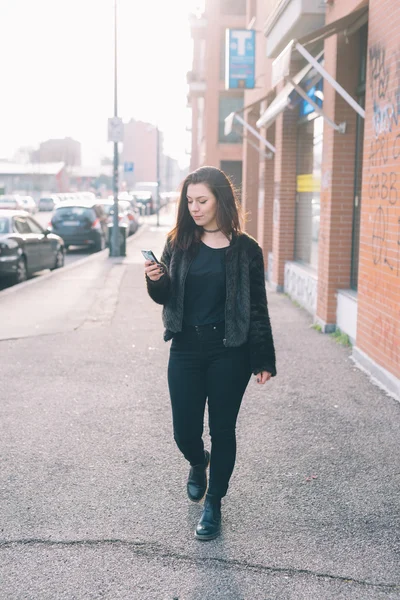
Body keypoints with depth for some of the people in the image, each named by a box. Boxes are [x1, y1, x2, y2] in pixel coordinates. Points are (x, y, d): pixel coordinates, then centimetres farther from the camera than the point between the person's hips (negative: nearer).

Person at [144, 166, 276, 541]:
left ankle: (213, 504, 25)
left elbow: (257, 307, -2)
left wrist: (264, 360, -3)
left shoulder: (245, 249, -4)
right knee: (185, 431, 7)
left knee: (222, 430, 7)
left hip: (229, 353, -2)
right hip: (186, 351, 2)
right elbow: (165, 298, 7)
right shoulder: (179, 243, 2)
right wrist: (155, 282, -16)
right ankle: (197, 463, 43)